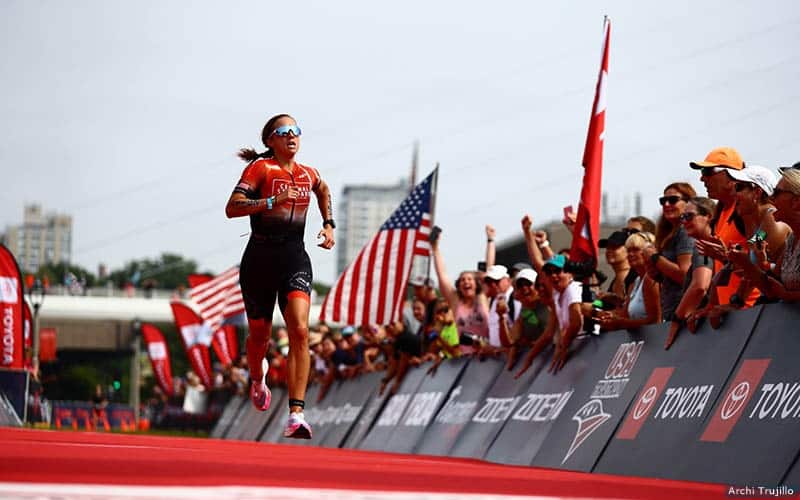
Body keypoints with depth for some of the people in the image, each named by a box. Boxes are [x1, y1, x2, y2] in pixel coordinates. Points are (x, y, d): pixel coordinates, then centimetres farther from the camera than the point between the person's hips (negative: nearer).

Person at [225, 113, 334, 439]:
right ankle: (257, 379, 49)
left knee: (300, 330, -19)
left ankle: (296, 414, -24)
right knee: (260, 334, 12)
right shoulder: (260, 168, -4)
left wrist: (328, 224, 22)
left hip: (294, 257, 2)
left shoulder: (309, 174, 10)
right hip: (260, 257, -2)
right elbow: (232, 208, -15)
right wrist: (272, 201, -24)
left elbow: (323, 191, 36)